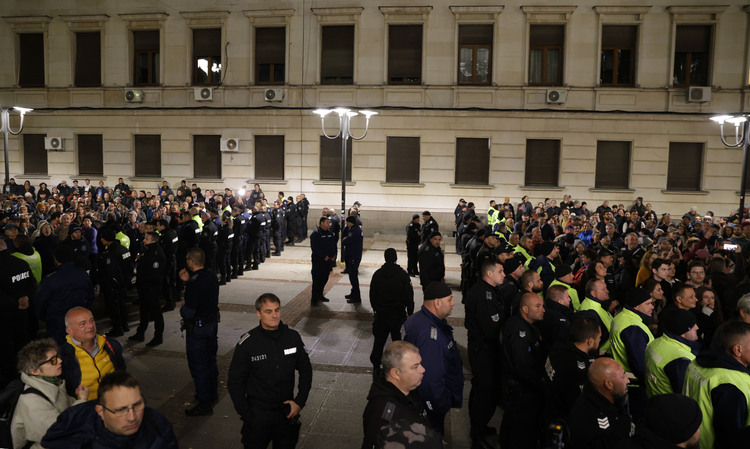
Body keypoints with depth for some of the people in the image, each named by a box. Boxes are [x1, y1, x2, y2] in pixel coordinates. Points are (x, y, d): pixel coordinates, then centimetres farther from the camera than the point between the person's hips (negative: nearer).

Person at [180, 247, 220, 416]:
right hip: (213, 323, 9)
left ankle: (204, 404, 14)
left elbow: (188, 313, -25)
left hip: (197, 329, -8)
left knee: (198, 366, 4)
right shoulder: (212, 276, -2)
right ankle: (212, 393, 40)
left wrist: (182, 308, -4)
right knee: (210, 360, 23)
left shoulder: (194, 283, -27)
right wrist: (188, 281, 6)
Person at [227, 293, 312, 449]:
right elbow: (235, 382, -5)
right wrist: (246, 414, -7)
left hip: (287, 412, 3)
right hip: (258, 415, -3)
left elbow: (305, 370, 7)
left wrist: (300, 401, 0)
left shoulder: (293, 337, -6)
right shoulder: (247, 343, -14)